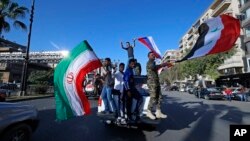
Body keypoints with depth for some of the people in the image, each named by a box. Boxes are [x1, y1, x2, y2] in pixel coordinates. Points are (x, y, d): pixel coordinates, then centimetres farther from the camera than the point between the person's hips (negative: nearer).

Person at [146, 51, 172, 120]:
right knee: (153, 97, -8)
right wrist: (163, 64, -22)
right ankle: (149, 112, 6)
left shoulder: (153, 63, 24)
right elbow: (154, 67, -27)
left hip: (156, 82, 9)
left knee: (159, 97, 5)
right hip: (152, 82, -9)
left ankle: (158, 112, 10)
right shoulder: (149, 62, -6)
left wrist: (165, 64, 8)